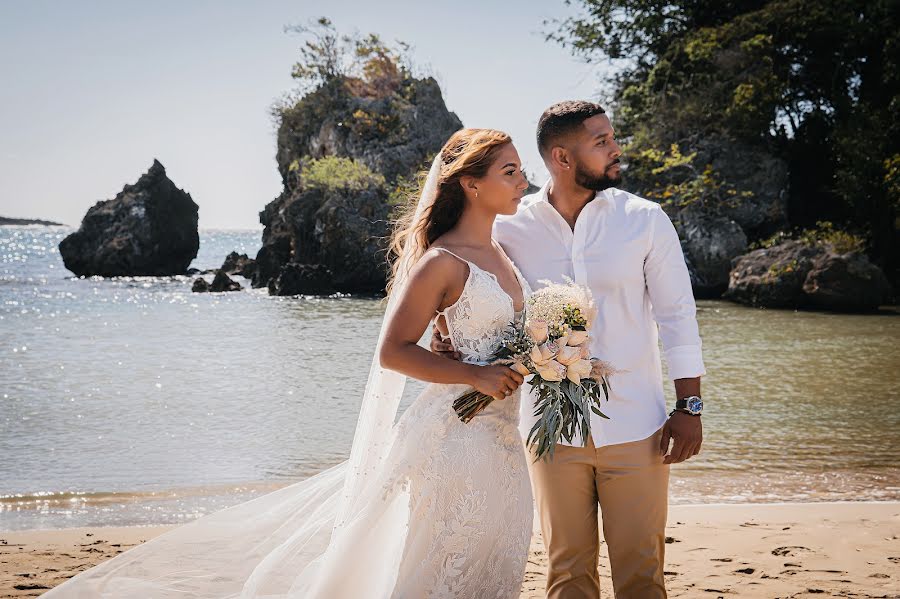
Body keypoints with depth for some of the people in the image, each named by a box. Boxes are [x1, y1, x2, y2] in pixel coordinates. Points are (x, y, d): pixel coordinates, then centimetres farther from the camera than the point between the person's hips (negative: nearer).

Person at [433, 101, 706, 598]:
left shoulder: (645, 220, -1)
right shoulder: (509, 228, -1)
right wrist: (444, 333, -11)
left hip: (635, 427, -1)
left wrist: (689, 406, -2)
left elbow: (677, 314, 2)